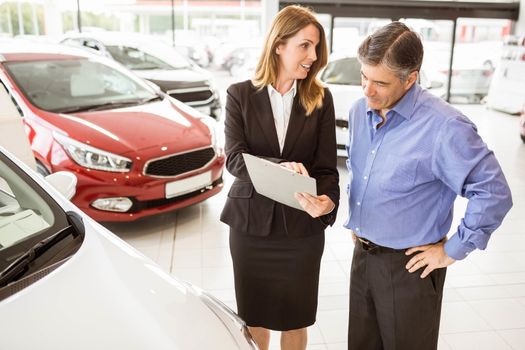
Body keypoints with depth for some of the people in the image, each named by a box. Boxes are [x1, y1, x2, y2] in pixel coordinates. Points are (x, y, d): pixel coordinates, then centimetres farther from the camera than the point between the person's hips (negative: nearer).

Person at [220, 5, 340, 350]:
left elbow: (326, 166, -5)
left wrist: (328, 201, -26)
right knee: (254, 315, 17)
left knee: (295, 318, 15)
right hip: (251, 222, 0)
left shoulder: (321, 98, -1)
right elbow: (234, 158, -12)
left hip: (302, 226, 1)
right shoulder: (240, 94, -3)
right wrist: (279, 168, -30)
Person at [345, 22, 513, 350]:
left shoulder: (445, 126, -22)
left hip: (409, 265, -6)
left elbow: (494, 193, -19)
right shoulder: (360, 111, 0)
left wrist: (453, 250, -14)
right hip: (363, 255, 6)